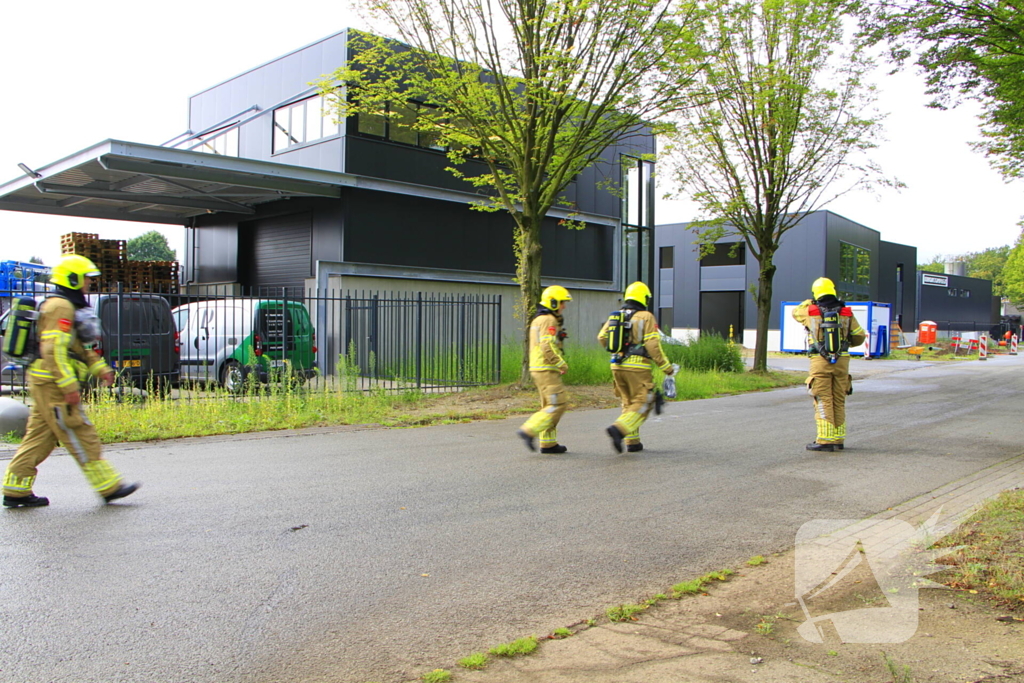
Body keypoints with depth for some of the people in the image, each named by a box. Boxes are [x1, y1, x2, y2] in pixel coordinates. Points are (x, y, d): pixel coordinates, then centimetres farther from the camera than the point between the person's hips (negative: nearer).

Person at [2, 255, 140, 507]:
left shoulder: (71, 307, 20)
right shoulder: (60, 307, -13)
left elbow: (79, 347, 28)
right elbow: (54, 349, -22)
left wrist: (100, 368, 18)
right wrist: (69, 386, -24)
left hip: (45, 384, 11)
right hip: (52, 384, -11)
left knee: (39, 438, 12)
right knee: (81, 437, -6)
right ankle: (108, 487, -2)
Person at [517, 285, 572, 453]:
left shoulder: (538, 319, 20)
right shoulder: (549, 320, -13)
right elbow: (548, 347, -22)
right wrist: (562, 364, -13)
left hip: (538, 369, 10)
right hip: (547, 370, -10)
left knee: (549, 406, 13)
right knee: (557, 405, -10)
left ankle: (548, 443, 15)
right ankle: (529, 431, -13)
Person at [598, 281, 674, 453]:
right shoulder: (646, 317, -6)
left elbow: (602, 337, 12)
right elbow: (653, 345, -13)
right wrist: (666, 366, -6)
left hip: (618, 366, 6)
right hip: (638, 367, -6)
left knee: (628, 404, 16)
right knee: (642, 404, 0)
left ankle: (632, 442, 14)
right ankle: (619, 429, -20)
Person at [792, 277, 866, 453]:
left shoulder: (811, 311, -3)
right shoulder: (846, 312, 3)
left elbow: (796, 312, 19)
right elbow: (859, 336, 7)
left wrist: (808, 303, 34)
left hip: (820, 361, -3)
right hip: (842, 361, 3)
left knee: (823, 402, -2)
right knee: (839, 402, 12)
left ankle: (825, 440, -4)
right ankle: (838, 439, 17)